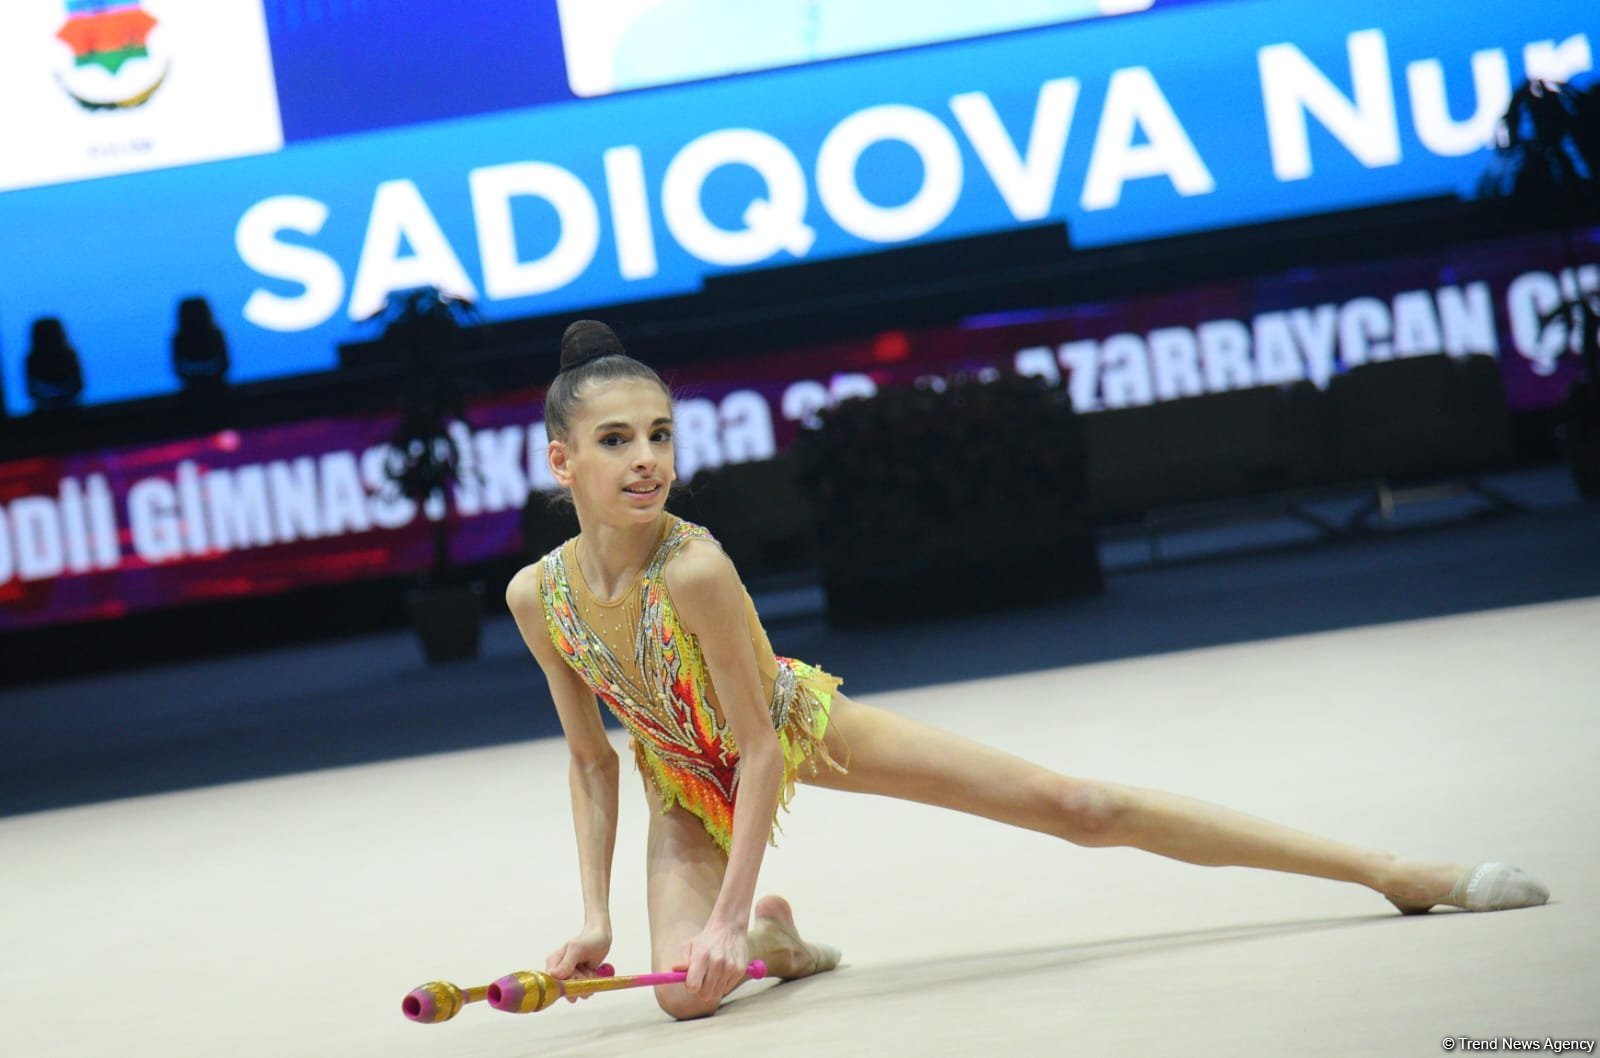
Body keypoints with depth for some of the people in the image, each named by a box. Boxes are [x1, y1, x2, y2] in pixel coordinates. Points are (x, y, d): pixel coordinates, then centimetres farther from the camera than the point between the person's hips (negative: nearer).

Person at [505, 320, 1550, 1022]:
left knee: (1077, 805, -10)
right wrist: (596, 917, -8)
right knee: (686, 989, -22)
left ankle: (1390, 869, -4)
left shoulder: (694, 566, -32)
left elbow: (760, 747, -24)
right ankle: (770, 937, 19)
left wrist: (726, 910, -25)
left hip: (799, 725, -3)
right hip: (691, 785, 4)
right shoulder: (537, 594, -18)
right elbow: (592, 761, -4)